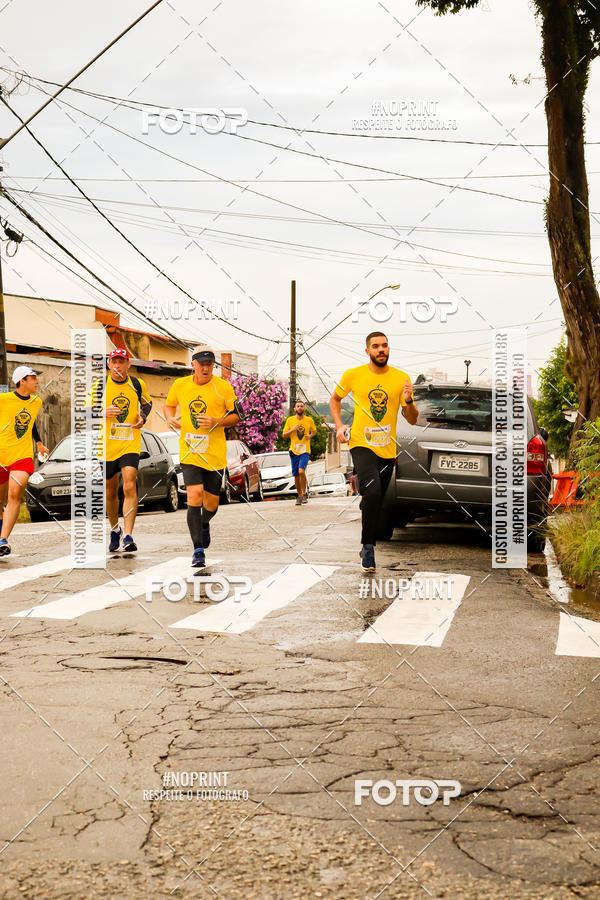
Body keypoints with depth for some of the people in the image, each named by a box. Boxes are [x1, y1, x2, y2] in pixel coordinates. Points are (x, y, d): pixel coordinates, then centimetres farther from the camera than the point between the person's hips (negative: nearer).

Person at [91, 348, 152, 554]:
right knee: (110, 492, 12)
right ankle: (115, 530, 36)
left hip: (130, 443, -1)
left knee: (130, 487, -17)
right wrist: (104, 412, -16)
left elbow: (147, 403, 22)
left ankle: (128, 537, -19)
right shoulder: (100, 384, 0)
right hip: (106, 444, 1)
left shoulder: (137, 384, 3)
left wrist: (143, 416, 1)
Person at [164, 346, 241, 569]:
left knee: (211, 503, 8)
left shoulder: (223, 387, -3)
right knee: (194, 496, -17)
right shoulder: (179, 385, 3)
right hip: (189, 452, 0)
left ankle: (204, 524, 46)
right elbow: (169, 405, 22)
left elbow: (237, 416, 3)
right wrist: (170, 418, 0)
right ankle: (198, 550, -10)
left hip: (215, 454, 0)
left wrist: (216, 422, -15)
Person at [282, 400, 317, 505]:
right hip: (294, 451, 2)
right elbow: (284, 435, 6)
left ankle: (304, 494, -4)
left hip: (305, 450, -2)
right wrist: (292, 430, -11)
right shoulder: (290, 420, 3)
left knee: (301, 471, -22)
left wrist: (310, 436, -2)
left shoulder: (309, 420, 3)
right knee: (296, 475, 7)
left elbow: (314, 431, 20)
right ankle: (299, 496, 24)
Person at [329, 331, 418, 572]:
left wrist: (408, 401, -15)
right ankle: (368, 546, -13)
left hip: (387, 450, 3)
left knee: (375, 503, 10)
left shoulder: (401, 378, 2)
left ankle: (368, 545, 32)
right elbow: (335, 399, 18)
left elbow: (412, 420, 5)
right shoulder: (353, 375, 0)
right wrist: (339, 425, 4)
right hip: (361, 444, -3)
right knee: (372, 492, -24)